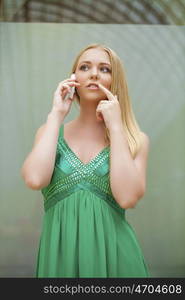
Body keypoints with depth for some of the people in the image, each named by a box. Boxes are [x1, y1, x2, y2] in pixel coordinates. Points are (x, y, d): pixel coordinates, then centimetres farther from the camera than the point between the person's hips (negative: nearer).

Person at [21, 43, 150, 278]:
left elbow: (127, 198, -18)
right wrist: (56, 115, -10)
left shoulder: (135, 139, 0)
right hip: (59, 252, 1)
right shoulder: (50, 131, 4)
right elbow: (35, 180, -16)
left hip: (113, 253, -1)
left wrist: (115, 126, -13)